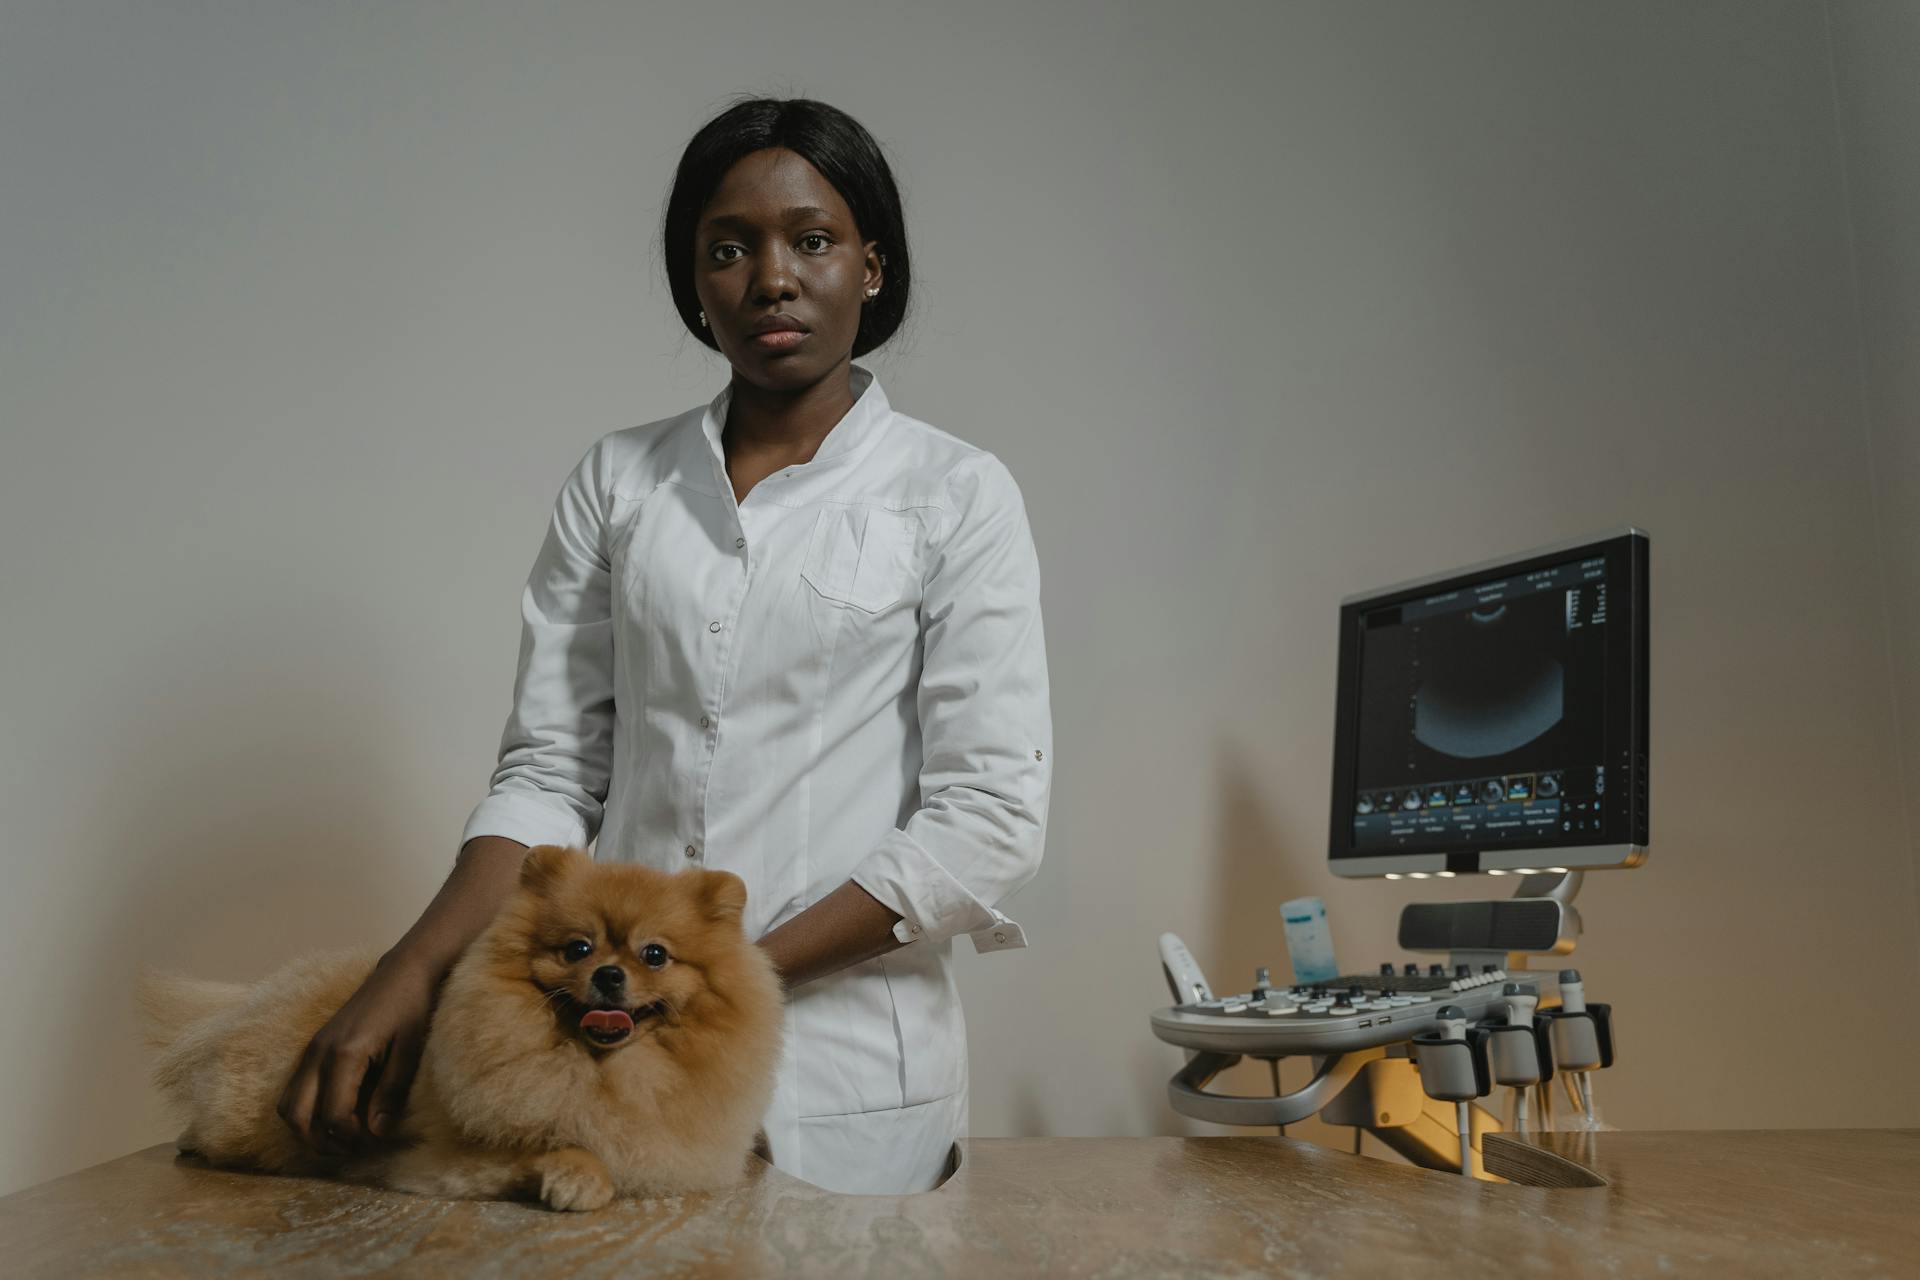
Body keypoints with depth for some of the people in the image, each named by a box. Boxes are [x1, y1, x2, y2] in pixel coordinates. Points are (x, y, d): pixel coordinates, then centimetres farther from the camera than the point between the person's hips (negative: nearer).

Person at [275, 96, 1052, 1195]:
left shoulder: (956, 494, -3)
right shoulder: (617, 483, 6)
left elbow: (989, 818, -10)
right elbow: (548, 773, 3)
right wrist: (413, 974, -13)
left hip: (844, 1070, -2)